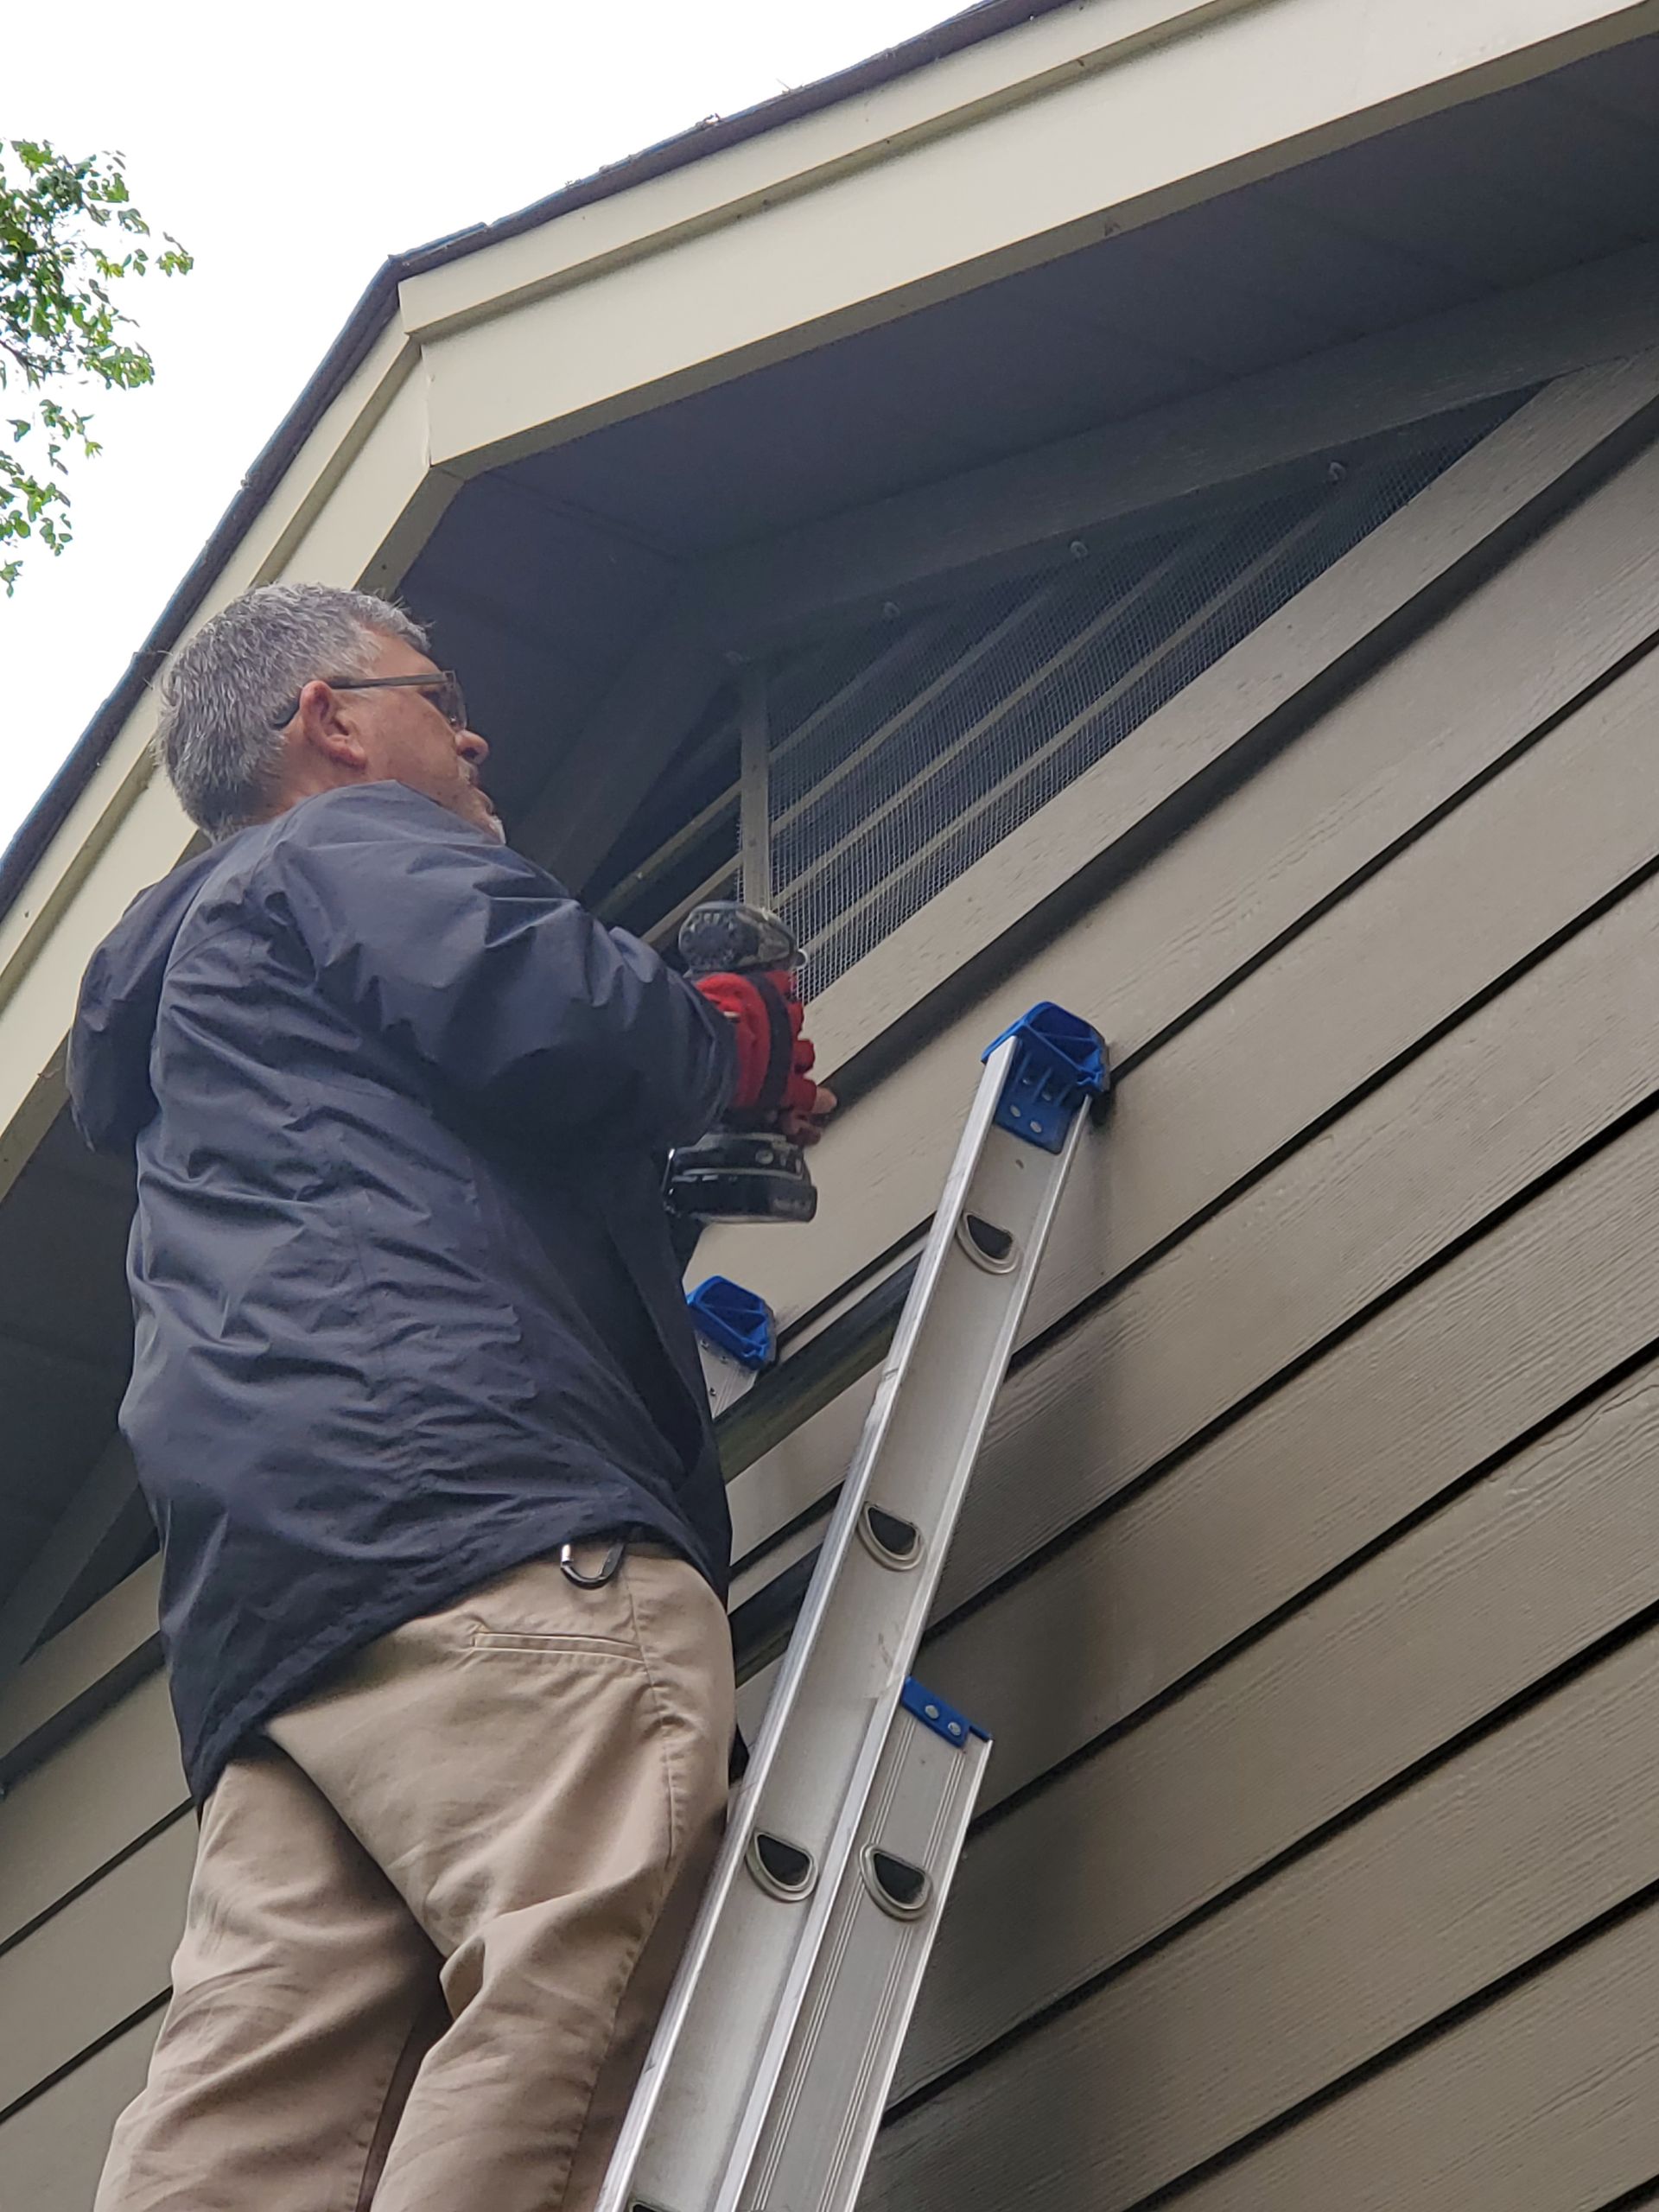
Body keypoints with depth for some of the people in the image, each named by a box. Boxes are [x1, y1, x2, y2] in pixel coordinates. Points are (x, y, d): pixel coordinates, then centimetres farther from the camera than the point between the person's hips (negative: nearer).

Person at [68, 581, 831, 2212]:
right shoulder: (356, 843, 14)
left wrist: (711, 1124, 41)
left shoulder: (204, 952, 43)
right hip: (472, 1495, -9)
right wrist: (737, 1041, 13)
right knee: (577, 1974, -24)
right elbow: (548, 1017, -7)